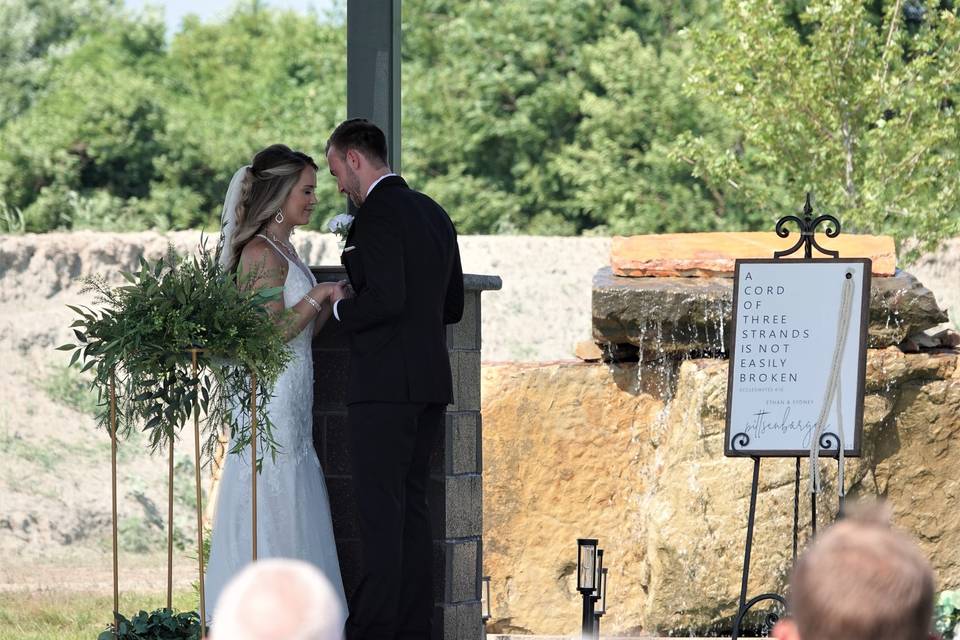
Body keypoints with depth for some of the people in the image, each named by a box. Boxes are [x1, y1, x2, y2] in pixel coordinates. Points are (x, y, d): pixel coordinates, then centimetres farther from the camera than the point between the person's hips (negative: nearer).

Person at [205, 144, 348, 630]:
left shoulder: (282, 251, 16)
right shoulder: (261, 253, -14)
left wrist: (332, 299, 7)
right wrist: (319, 294, -12)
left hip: (290, 404, 10)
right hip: (270, 401, -10)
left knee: (287, 513, 10)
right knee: (270, 516, -7)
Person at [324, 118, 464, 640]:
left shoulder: (377, 213, -13)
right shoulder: (434, 214, 15)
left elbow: (385, 299, -22)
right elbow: (452, 306, 19)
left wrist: (344, 308, -4)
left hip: (384, 384, -9)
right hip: (430, 383, 9)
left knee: (381, 513, -8)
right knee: (411, 509, 12)